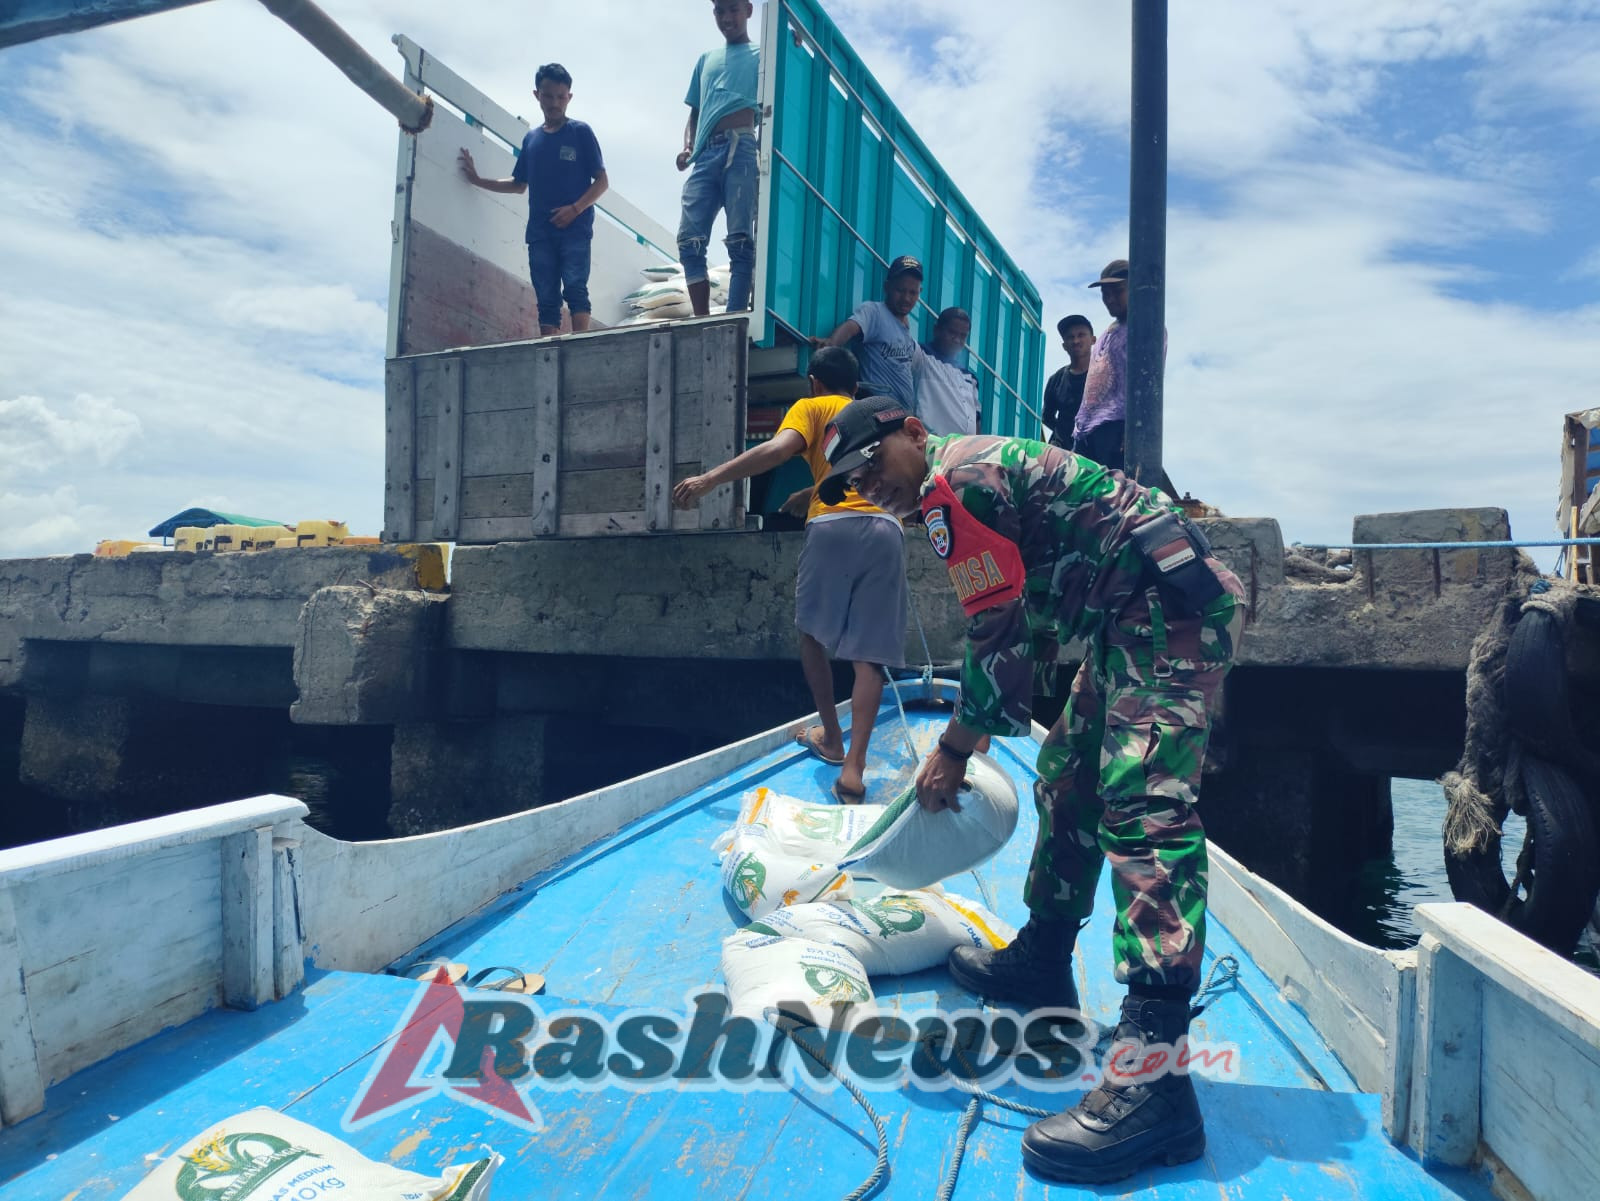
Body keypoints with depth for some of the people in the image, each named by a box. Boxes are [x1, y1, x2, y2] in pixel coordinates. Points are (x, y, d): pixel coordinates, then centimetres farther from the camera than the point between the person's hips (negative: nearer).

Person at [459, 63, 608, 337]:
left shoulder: (580, 132, 4)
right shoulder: (531, 138, 17)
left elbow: (602, 181, -1)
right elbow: (520, 184, 26)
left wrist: (575, 209, -14)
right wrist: (478, 180, 21)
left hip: (574, 228, -4)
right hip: (539, 233, 4)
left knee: (575, 287, -19)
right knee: (547, 300, -2)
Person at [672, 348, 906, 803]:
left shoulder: (810, 408, 16)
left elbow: (779, 448, -5)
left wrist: (710, 478, -9)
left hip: (834, 525, -3)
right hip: (886, 529, 4)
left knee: (812, 630, 18)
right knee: (869, 654, 2)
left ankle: (831, 738, 25)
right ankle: (853, 768, -8)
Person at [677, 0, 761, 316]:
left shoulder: (761, 54, 18)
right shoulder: (706, 59, 30)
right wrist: (687, 147, 8)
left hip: (741, 149, -4)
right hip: (706, 154, 5)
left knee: (740, 240, -14)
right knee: (689, 240, -8)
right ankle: (702, 321, -8)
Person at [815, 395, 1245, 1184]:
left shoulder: (954, 478, -13)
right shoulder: (979, 471, 20)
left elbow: (999, 636, -15)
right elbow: (1028, 627, 23)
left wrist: (954, 749, -4)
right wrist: (967, 736, 23)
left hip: (1170, 606, -11)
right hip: (1135, 620, 11)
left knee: (1142, 809, -21)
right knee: (1068, 777, 17)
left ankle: (1153, 1075, -24)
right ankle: (1041, 964, 31)